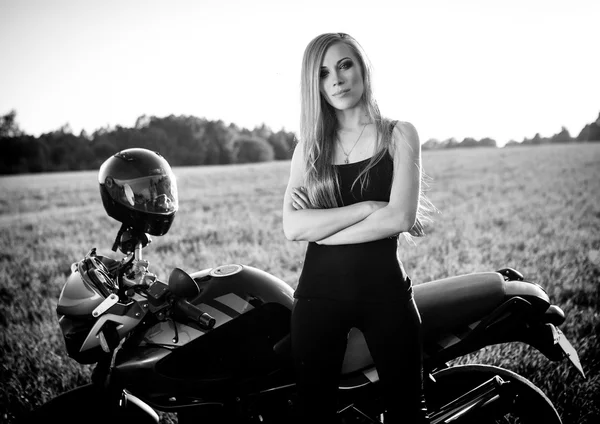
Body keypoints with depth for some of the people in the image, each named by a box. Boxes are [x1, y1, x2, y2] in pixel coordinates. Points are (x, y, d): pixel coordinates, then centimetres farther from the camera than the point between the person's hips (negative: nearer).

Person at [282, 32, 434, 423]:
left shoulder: (398, 134, 3)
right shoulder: (309, 146, 9)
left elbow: (401, 218, -12)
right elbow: (292, 226, -5)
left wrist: (320, 228, -9)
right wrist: (367, 208, -12)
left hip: (385, 288, -2)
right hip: (318, 293, 2)